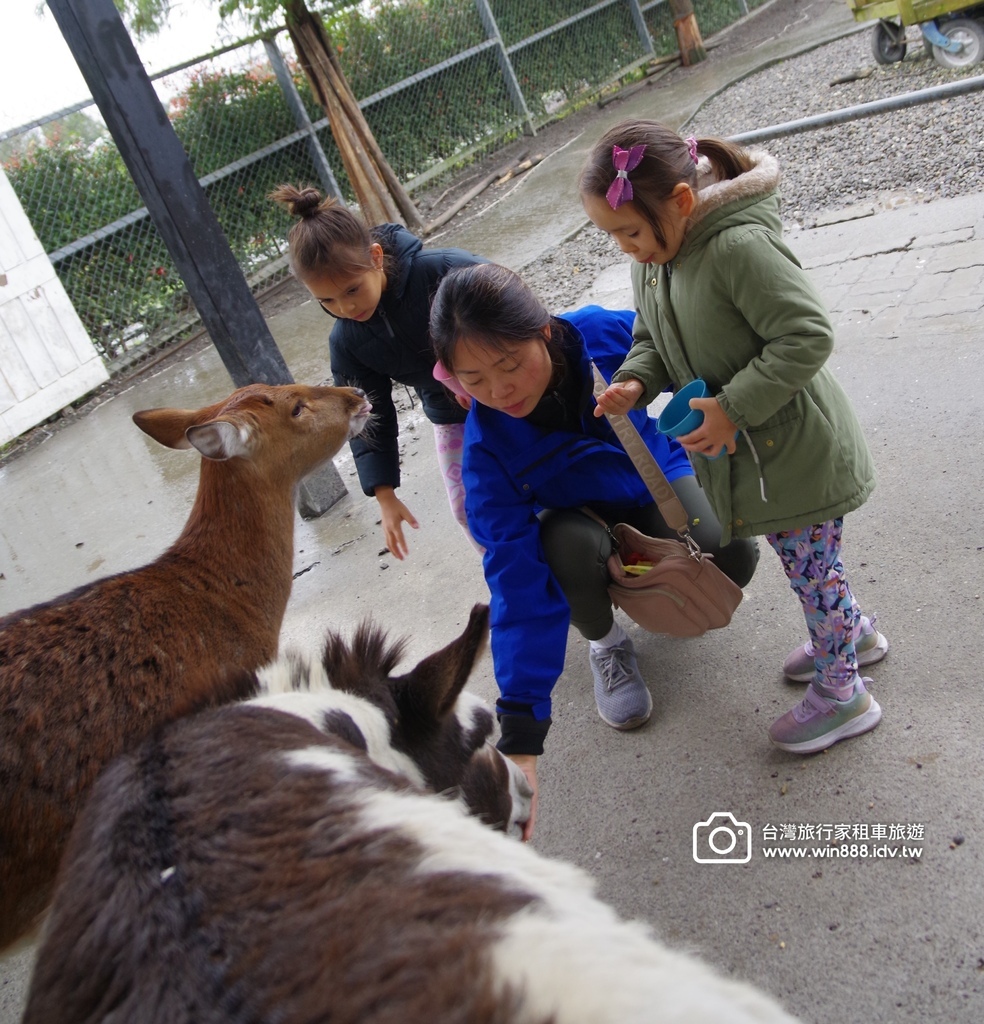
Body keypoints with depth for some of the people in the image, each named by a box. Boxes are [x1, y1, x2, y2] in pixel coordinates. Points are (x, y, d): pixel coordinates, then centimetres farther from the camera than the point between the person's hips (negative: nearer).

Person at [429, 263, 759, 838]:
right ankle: (606, 639, -1)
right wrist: (521, 738, -37)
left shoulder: (609, 333, -29)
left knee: (731, 556, -28)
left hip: (661, 476, 1)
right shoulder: (487, 450, -30)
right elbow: (519, 586, -33)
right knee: (570, 546, -36)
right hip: (583, 519, -1)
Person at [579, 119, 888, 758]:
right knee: (802, 558, 25)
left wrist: (732, 406, -28)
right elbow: (653, 338, 10)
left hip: (798, 447, -8)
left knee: (810, 564, 8)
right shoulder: (652, 259, -1)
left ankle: (840, 693, 29)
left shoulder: (740, 247, -29)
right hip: (744, 449, 8)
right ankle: (853, 634, 50)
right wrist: (635, 382, -11)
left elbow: (807, 336, -29)